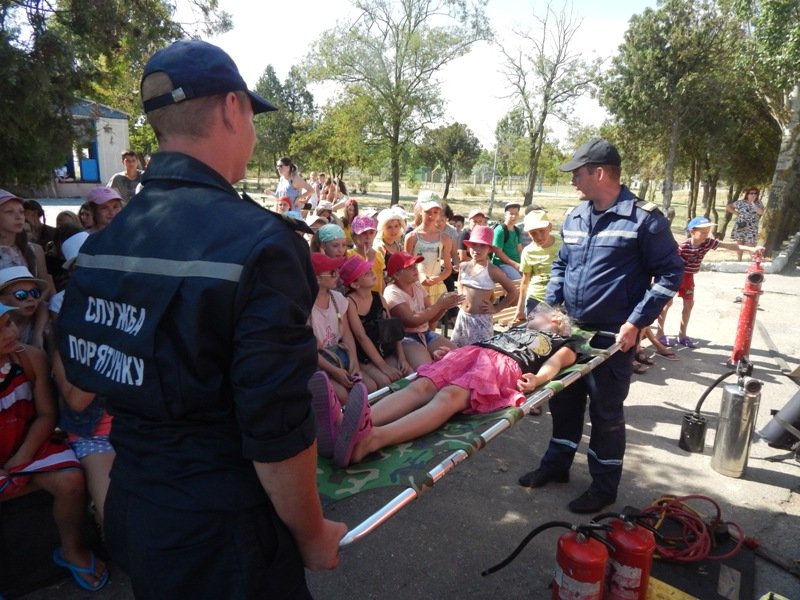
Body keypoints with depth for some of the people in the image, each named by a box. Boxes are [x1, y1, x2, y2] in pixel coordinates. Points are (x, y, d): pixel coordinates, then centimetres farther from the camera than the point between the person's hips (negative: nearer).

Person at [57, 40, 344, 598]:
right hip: (219, 536, -6)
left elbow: (87, 374, 8)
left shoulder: (101, 241, -3)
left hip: (131, 513, 7)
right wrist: (313, 534, -8)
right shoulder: (257, 243, -26)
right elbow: (277, 435, -25)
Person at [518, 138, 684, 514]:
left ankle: (604, 486, 25)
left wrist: (636, 323, -15)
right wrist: (550, 306, 5)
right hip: (571, 329, 6)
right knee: (564, 400, 17)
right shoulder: (574, 217, 7)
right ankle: (556, 464, 37)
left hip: (614, 336, -6)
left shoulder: (643, 218, -12)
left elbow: (670, 272, -9)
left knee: (606, 411, 6)